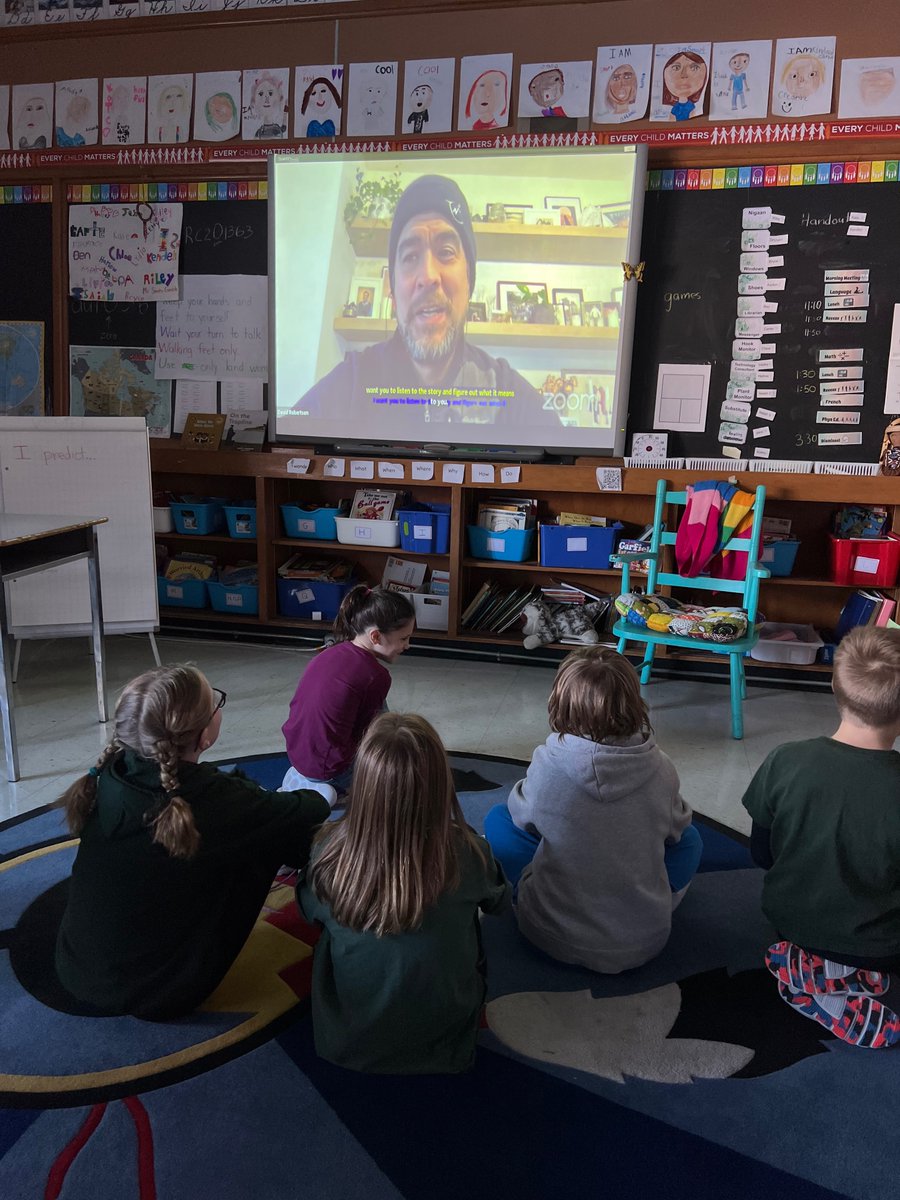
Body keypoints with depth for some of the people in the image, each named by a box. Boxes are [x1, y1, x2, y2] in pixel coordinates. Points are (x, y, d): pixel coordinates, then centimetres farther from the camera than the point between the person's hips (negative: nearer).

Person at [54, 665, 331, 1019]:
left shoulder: (109, 776, -13)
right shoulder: (216, 803, -27)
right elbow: (309, 811, -8)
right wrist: (322, 794, 13)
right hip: (160, 995, -5)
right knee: (272, 831, 1)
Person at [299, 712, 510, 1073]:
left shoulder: (331, 853, -28)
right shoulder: (467, 855, -27)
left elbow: (309, 911, -2)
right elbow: (498, 901, -1)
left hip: (345, 1039, 1)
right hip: (442, 1041, 0)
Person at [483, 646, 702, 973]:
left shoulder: (548, 765, -20)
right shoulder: (660, 770, -15)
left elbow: (521, 814, 0)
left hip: (556, 937, -2)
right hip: (645, 941, 2)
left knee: (498, 819, 14)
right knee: (689, 837, 24)